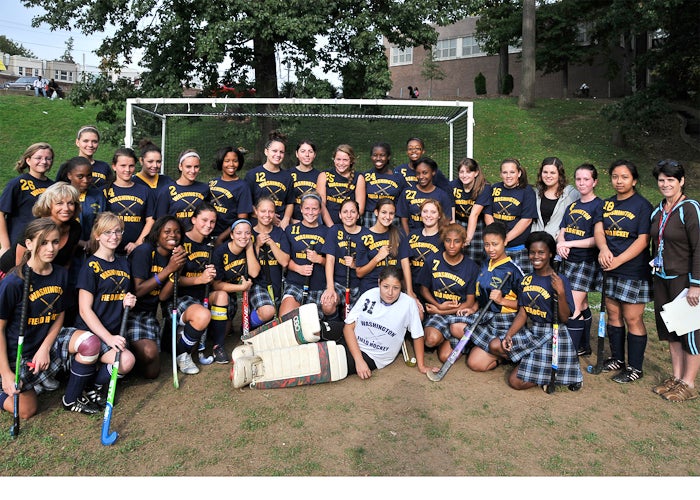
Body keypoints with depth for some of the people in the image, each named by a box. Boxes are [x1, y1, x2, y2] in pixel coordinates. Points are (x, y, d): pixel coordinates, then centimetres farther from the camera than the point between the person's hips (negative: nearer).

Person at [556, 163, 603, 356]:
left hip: (586, 261, -6)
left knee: (573, 307, -10)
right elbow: (562, 232, 10)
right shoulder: (572, 206, 13)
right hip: (569, 260, 6)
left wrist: (569, 243, -16)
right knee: (582, 306, 14)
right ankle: (584, 346, 24)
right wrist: (560, 244, -12)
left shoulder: (599, 206, -8)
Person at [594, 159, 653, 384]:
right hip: (610, 270, 6)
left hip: (634, 271, -6)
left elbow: (643, 240, -13)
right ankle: (617, 358, 29)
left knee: (633, 319, -1)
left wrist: (618, 260, -21)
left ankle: (635, 368, 12)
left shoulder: (642, 205, -6)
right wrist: (603, 248, -22)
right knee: (613, 314, 13)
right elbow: (598, 229, -1)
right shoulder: (607, 204, 11)